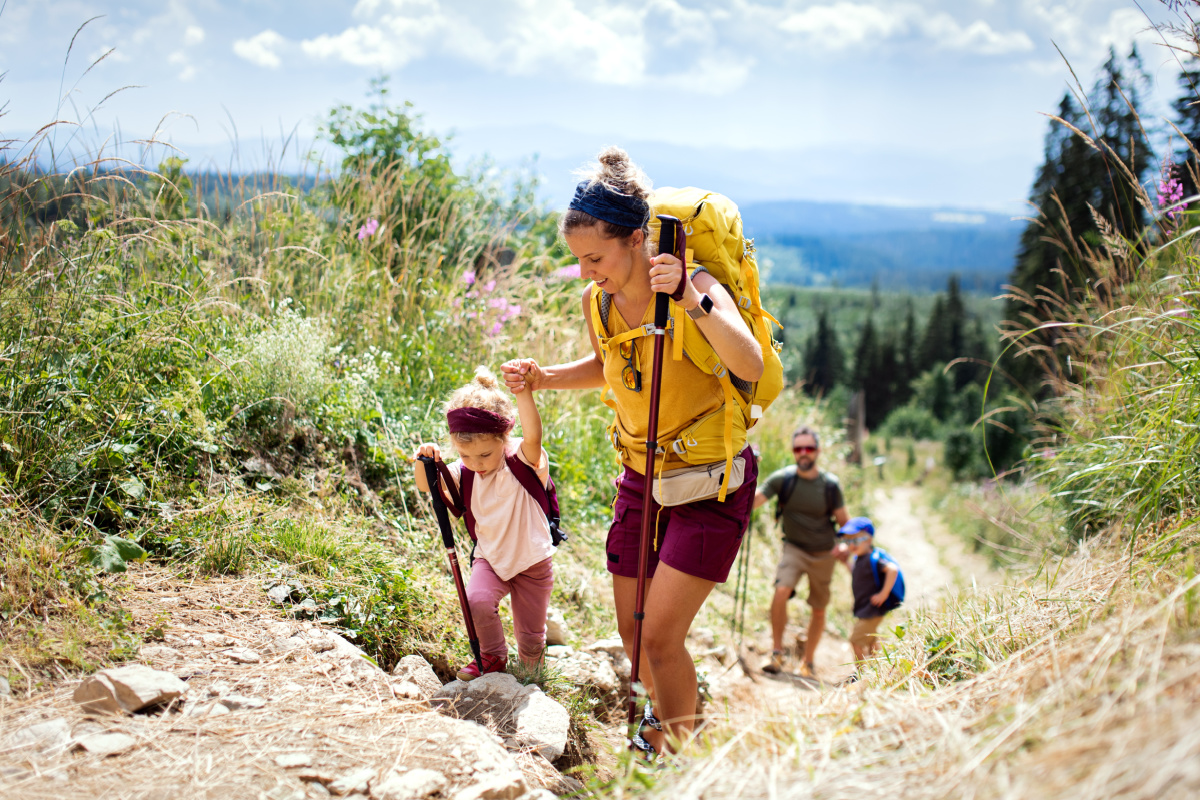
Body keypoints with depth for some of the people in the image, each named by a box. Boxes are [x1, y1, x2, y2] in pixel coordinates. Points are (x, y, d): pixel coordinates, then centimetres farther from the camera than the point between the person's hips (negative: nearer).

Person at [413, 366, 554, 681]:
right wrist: (425, 462, -37)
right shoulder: (465, 471, -8)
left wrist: (524, 393, -62)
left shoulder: (524, 461, -22)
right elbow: (427, 486, -13)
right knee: (476, 601, -27)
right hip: (491, 558, 3)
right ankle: (493, 658, 2)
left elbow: (533, 437, -44)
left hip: (532, 561, -3)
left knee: (530, 641, 7)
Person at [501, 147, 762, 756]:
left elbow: (751, 367, -40)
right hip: (641, 477, 6)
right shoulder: (598, 302, -6)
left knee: (660, 636, -11)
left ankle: (677, 753, 12)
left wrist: (692, 300, -51)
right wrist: (542, 378, 0)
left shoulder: (694, 286, -23)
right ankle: (662, 713, 43)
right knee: (632, 633, 13)